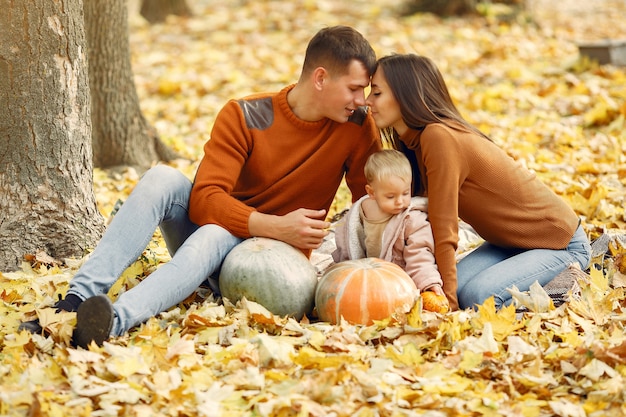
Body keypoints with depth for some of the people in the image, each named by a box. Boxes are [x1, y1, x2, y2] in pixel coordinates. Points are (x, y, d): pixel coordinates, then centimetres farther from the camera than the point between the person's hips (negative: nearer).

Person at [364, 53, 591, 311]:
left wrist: (447, 301, -25)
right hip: (511, 242, 9)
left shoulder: (439, 138, -27)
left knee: (476, 297, -27)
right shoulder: (413, 142, 2)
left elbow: (444, 232, -27)